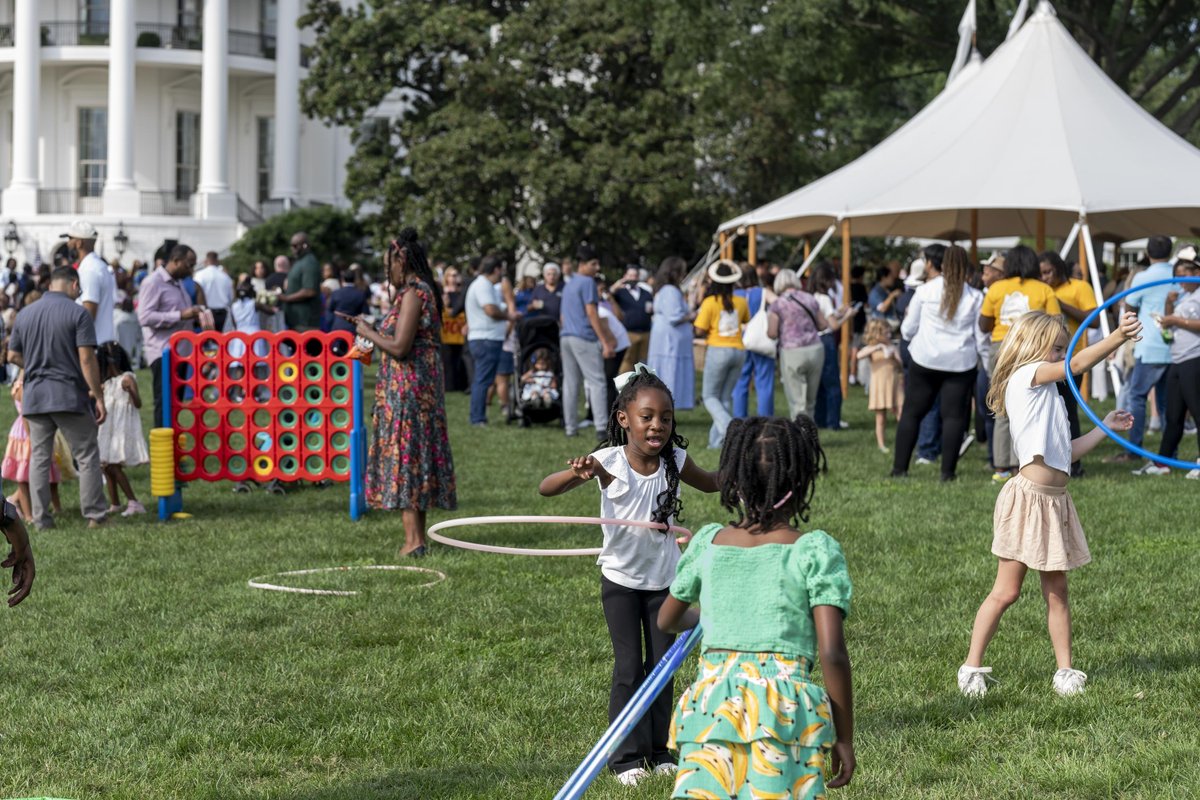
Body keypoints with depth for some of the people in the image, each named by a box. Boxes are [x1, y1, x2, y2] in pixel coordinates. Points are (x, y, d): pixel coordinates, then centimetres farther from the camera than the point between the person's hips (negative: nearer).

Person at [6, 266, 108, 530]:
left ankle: (41, 519, 6)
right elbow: (86, 359, -13)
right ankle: (94, 516, 3)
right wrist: (98, 395, -9)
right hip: (71, 396, -4)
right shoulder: (78, 313, -7)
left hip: (35, 396, 4)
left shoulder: (24, 314, 8)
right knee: (87, 456, 4)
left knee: (39, 458, 8)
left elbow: (13, 355, 12)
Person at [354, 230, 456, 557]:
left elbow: (400, 346, -22)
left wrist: (369, 333, -8)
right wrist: (373, 330, 18)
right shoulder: (425, 291, 13)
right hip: (423, 385, 10)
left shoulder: (412, 293, -16)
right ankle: (417, 536, 17)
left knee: (404, 455, -7)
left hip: (406, 387, -10)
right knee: (417, 455, 12)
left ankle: (413, 540, -7)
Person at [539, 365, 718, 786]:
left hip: (665, 577, 3)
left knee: (661, 664, 8)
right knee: (628, 667, -3)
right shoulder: (608, 463, -20)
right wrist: (577, 473, -48)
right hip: (621, 578, -3)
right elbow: (545, 489, -27)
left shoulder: (676, 462, -10)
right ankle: (626, 755, 7)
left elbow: (710, 483, 13)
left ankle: (658, 749, 20)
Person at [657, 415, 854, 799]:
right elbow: (832, 654, -6)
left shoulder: (708, 542, 11)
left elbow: (667, 619, 28)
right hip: (785, 704, -3)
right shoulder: (815, 551, 0)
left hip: (709, 702, 3)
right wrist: (844, 737, 3)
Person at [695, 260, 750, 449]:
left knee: (710, 396, 5)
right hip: (739, 350, 5)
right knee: (726, 396, 11)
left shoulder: (710, 302, -9)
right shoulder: (741, 302, 5)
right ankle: (717, 439, 8)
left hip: (718, 350, -5)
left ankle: (728, 427, -18)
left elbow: (700, 330, -11)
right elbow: (746, 321, 24)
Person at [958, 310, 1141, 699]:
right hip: (1029, 496, -8)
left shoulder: (1048, 394, 21)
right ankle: (972, 666, 5)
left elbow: (1066, 451, 20)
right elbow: (1077, 364, -21)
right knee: (1006, 591, -3)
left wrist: (1105, 427, 21)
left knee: (1056, 593, 10)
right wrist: (1118, 338, -28)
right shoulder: (1025, 376, -6)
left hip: (1055, 501, 9)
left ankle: (1066, 669, 15)